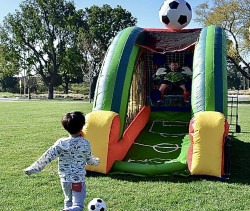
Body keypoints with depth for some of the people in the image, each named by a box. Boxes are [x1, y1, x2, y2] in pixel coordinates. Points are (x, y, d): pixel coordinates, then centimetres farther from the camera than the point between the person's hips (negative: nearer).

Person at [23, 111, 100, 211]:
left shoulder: (61, 143, -8)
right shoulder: (85, 144, -6)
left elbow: (47, 157, -13)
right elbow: (90, 160, 8)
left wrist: (32, 168, -7)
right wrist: (96, 161, 31)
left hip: (64, 179, 3)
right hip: (78, 180, -3)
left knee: (68, 201, 26)